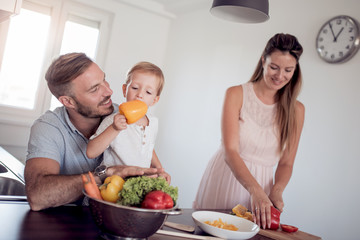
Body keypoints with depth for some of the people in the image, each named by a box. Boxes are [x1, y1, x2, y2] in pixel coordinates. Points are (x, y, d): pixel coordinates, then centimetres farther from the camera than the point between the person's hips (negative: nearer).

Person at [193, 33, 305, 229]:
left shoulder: (296, 110, 1)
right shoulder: (236, 94, -7)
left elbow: (286, 163, 5)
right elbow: (230, 151, -16)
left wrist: (276, 191, -15)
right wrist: (256, 190, -29)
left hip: (260, 185, 2)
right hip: (225, 177, -2)